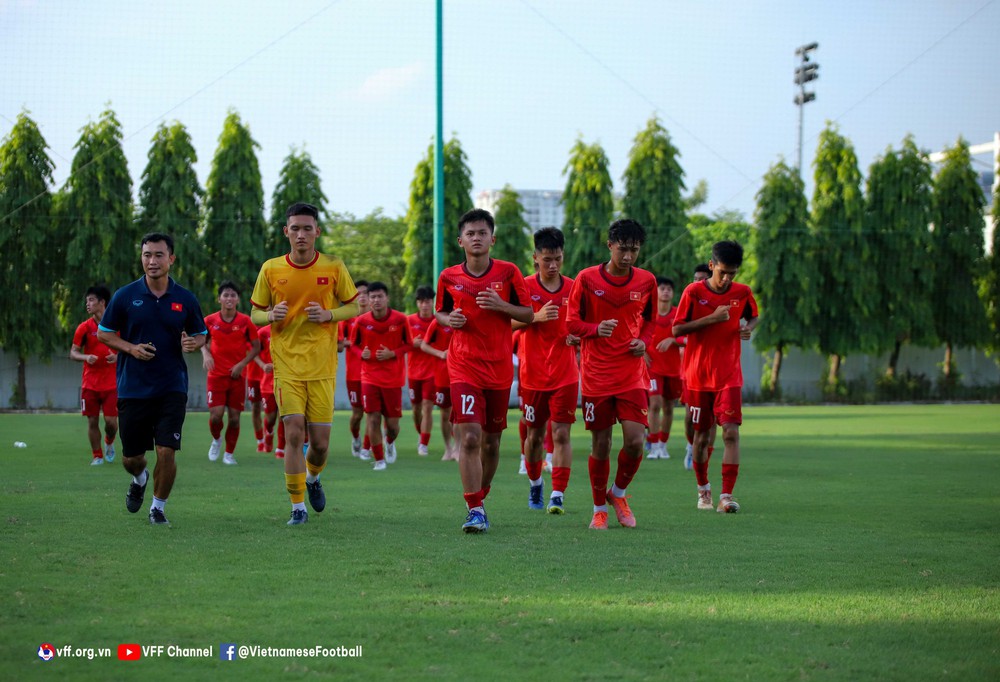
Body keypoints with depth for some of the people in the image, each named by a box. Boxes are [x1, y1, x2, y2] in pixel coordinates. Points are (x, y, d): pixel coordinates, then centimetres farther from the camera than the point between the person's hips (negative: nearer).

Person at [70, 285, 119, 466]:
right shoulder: (85, 327, 1)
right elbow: (73, 352, 4)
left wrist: (118, 357, -14)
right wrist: (86, 357, -17)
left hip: (112, 383, -1)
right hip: (90, 383, 1)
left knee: (111, 421, -6)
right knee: (92, 421, 0)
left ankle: (109, 443, 25)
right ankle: (97, 456, 13)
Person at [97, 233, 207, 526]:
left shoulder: (185, 299, 1)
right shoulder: (125, 296, -1)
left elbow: (201, 334, 12)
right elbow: (103, 333, 6)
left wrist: (192, 343, -12)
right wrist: (130, 348, -11)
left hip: (172, 388, 0)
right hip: (132, 389, 0)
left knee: (167, 452, -11)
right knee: (131, 458, 7)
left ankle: (158, 507, 11)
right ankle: (139, 479, 43)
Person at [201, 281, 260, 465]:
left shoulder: (245, 321, -3)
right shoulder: (210, 321, -1)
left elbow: (256, 347, 3)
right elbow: (202, 341, 14)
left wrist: (242, 364, -10)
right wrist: (206, 354, -6)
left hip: (237, 376, 0)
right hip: (216, 375, 0)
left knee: (234, 417, 1)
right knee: (216, 414, -11)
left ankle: (229, 453, 18)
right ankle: (216, 440, 21)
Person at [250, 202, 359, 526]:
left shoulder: (333, 267, 0)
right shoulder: (270, 269, 1)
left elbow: (354, 306, 8)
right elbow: (255, 314, 9)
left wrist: (329, 314, -12)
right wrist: (272, 315, -14)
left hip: (322, 367, 0)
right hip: (286, 364, 0)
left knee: (320, 442, 1)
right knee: (294, 433, -12)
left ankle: (312, 478, 36)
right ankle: (298, 507, -1)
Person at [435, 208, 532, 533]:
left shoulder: (508, 272, 0)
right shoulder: (449, 277, 2)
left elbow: (528, 314, 4)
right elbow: (440, 312, 17)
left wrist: (501, 306, -14)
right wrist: (449, 319, -6)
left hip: (500, 368, 1)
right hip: (464, 366, -1)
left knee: (491, 442, 10)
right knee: (469, 438, -16)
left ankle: (480, 500, 30)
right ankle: (474, 510, -14)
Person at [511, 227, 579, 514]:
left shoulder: (573, 289, 2)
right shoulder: (525, 287, -2)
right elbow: (509, 323, -6)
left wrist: (578, 337, -8)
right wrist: (536, 317, -23)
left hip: (565, 375, 0)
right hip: (533, 374, 0)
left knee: (561, 434, -9)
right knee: (534, 434, 11)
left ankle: (558, 496, -9)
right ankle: (534, 484, 34)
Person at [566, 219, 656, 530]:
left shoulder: (646, 281, 2)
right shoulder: (587, 279, -5)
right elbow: (572, 323, 1)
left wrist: (643, 340, -2)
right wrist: (597, 329, -19)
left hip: (632, 373, 1)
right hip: (596, 374, -1)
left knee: (635, 441, -10)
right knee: (600, 444, 3)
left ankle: (618, 493, 18)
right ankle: (599, 508, 22)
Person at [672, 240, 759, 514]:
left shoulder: (743, 293, 1)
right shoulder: (694, 292, -6)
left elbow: (753, 316, 20)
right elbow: (677, 329, -7)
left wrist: (749, 327, -4)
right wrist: (712, 318, -18)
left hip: (729, 376, 1)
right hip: (698, 376, 0)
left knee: (731, 432, -14)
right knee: (702, 435, 9)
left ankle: (727, 496, -16)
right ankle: (703, 487, 31)